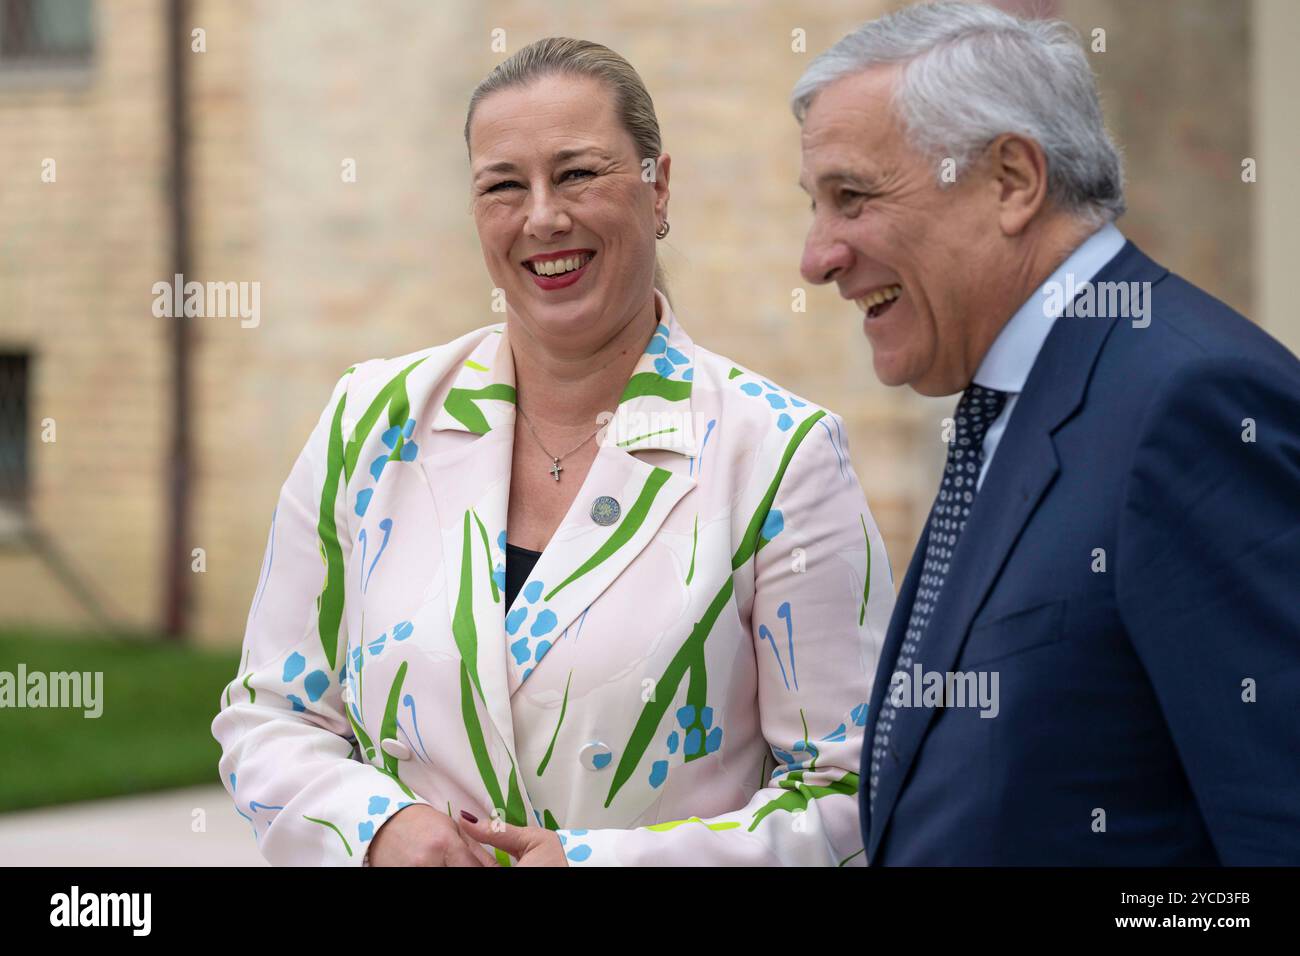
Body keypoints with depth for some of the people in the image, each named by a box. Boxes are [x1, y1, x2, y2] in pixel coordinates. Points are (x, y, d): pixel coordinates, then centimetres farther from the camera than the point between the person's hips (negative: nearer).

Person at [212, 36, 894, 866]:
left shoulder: (777, 451, -11)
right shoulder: (373, 425, -3)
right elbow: (270, 718, 2)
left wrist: (609, 860, -22)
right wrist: (377, 826, -17)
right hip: (405, 854, 2)